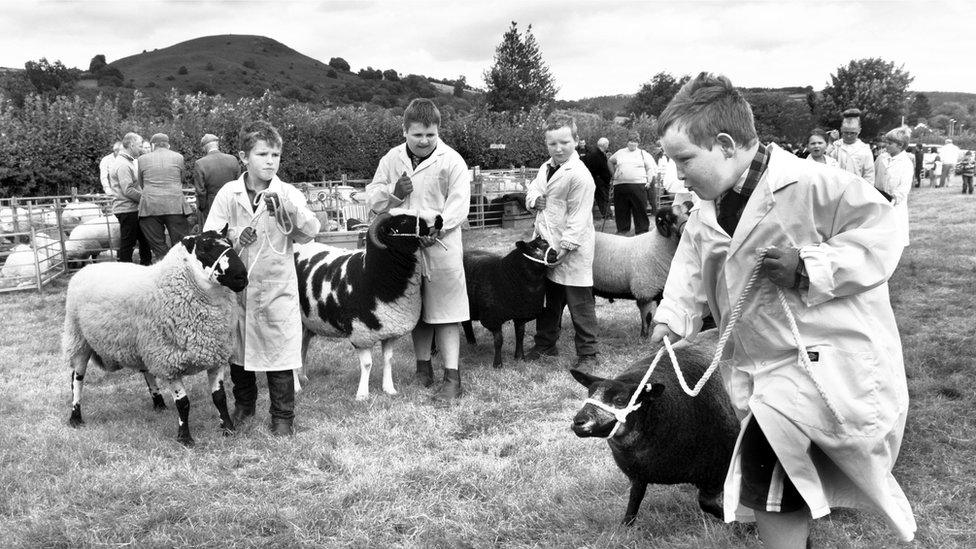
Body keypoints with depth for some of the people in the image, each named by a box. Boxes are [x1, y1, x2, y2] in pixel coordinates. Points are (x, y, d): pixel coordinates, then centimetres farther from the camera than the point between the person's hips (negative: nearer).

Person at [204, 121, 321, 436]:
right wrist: (233, 238, -20)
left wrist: (287, 208, -30)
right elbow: (209, 234, -1)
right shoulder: (228, 193, 0)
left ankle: (283, 416, 15)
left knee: (279, 352, 0)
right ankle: (244, 404, 37)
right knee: (236, 350, 16)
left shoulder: (288, 195, -5)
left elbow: (310, 232, -16)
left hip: (277, 288, -2)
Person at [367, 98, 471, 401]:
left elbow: (459, 204, -11)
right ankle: (423, 366, 27)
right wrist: (393, 192, -11)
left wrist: (436, 229, -24)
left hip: (441, 246, -4)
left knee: (445, 311, -2)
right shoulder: (391, 159, 7)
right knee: (417, 310, 13)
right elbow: (372, 197, 10)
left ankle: (452, 376, 2)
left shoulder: (452, 161, -6)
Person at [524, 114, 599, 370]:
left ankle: (587, 354, 12)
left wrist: (565, 247, -22)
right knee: (549, 300, 20)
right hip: (546, 248, 8)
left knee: (580, 305, 2)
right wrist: (534, 199, -3)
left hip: (572, 252, -8)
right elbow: (532, 189, 21)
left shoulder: (579, 175, -17)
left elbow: (578, 218, -20)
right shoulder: (547, 167, 10)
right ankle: (545, 344, 34)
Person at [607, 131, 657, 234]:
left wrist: (649, 181, -2)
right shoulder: (620, 153, 15)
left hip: (638, 186, -2)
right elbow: (610, 162, 29)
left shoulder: (643, 154, 10)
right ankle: (622, 229, 15)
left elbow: (651, 168, 9)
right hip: (620, 186, 2)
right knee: (621, 210, 5)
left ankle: (642, 231, -1)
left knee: (640, 210, -5)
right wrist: (614, 173, 19)